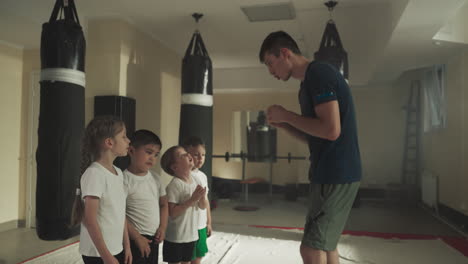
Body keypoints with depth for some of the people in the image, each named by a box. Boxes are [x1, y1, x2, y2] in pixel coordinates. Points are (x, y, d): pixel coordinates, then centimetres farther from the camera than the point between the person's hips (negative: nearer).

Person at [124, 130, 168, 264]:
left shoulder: (155, 178, 5)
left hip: (153, 238, 7)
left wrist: (163, 227, 1)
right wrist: (137, 237, -15)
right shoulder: (125, 180, -17)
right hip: (135, 239, -7)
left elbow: (163, 204, 14)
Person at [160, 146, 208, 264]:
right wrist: (192, 200, -25)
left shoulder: (195, 180, 3)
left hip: (192, 234, 7)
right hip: (175, 236, -7)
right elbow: (172, 213, -24)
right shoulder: (174, 185, -20)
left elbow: (203, 206, 8)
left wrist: (202, 197, -14)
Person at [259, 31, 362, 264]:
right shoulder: (309, 83, 16)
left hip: (337, 175, -10)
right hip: (330, 174, 10)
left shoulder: (320, 73, -14)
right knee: (325, 244, 18)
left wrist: (287, 115, -13)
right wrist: (282, 123, 5)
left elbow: (331, 130, -24)